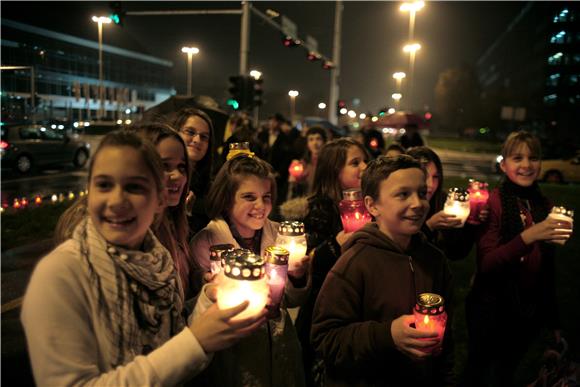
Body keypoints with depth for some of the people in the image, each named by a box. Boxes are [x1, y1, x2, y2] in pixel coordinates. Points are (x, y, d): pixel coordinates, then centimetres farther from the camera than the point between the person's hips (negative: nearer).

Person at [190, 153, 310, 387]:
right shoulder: (206, 242, -16)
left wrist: (297, 277, -18)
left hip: (281, 352, 4)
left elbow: (292, 301, 4)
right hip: (234, 359, -4)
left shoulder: (277, 233, -4)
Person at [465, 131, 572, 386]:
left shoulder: (544, 205, 2)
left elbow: (546, 267, 9)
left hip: (531, 312, 5)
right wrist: (527, 236, -34)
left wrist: (552, 318, 13)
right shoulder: (493, 202, -15)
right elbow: (485, 264, -22)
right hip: (491, 310, -5)